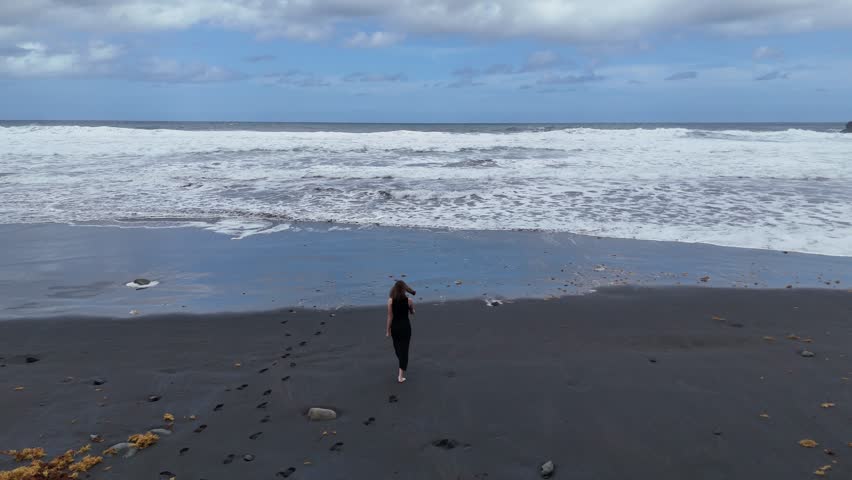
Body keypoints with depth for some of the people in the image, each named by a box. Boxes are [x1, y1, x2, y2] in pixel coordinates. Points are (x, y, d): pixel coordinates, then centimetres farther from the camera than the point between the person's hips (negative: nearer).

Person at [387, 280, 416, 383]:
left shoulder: (391, 300, -10)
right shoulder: (408, 300, -9)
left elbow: (390, 316, -9)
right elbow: (412, 312, 8)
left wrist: (388, 330, -1)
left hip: (395, 326, 1)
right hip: (405, 326, -1)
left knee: (397, 346, 23)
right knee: (404, 348, 2)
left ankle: (402, 365, 46)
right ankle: (401, 375, -4)